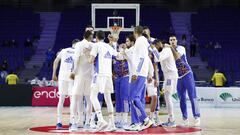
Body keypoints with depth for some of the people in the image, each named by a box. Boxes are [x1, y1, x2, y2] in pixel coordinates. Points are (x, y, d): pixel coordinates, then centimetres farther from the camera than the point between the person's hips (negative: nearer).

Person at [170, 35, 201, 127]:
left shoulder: (181, 48, -7)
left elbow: (177, 57, -26)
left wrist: (171, 48, -19)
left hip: (187, 74, -5)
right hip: (178, 76, 5)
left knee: (192, 97, -7)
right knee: (182, 99, 3)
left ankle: (197, 117, -5)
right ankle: (185, 119, 7)